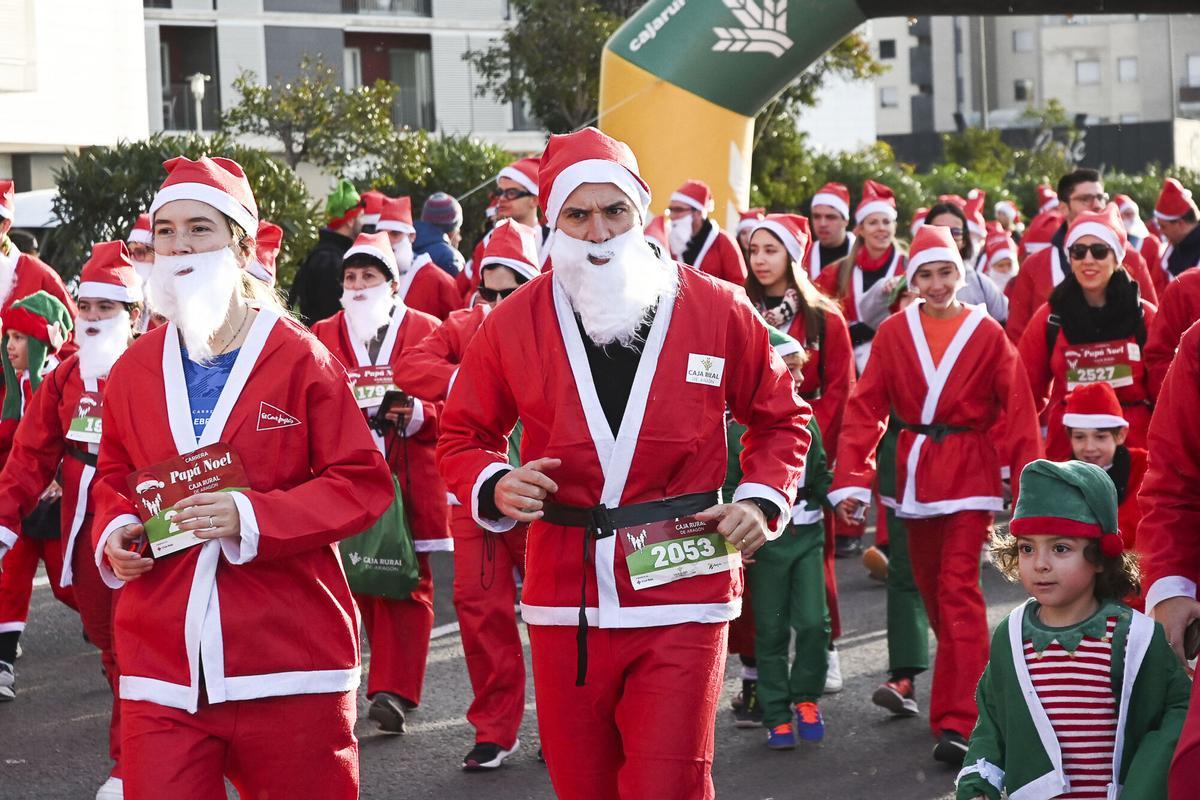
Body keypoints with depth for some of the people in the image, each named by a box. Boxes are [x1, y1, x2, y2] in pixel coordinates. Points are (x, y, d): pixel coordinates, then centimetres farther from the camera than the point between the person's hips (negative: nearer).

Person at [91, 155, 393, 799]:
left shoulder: (300, 358, -3)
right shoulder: (132, 372, 10)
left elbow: (362, 484, -3)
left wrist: (253, 517, -16)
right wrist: (115, 532, 1)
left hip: (288, 663, -3)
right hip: (162, 671, 3)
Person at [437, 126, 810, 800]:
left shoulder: (718, 311, 0)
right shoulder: (514, 325, 1)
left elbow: (780, 418, 14)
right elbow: (463, 437, 12)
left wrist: (763, 498, -2)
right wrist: (495, 486, -8)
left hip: (680, 595, -2)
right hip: (565, 601, 2)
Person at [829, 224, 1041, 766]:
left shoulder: (987, 334, -3)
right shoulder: (894, 333, 1)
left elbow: (1017, 411, -2)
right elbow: (866, 408, -2)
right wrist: (852, 479, -11)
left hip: (969, 472, -3)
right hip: (914, 471, 3)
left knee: (959, 589, -11)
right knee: (931, 587, 13)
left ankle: (958, 722, -13)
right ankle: (965, 688, 31)